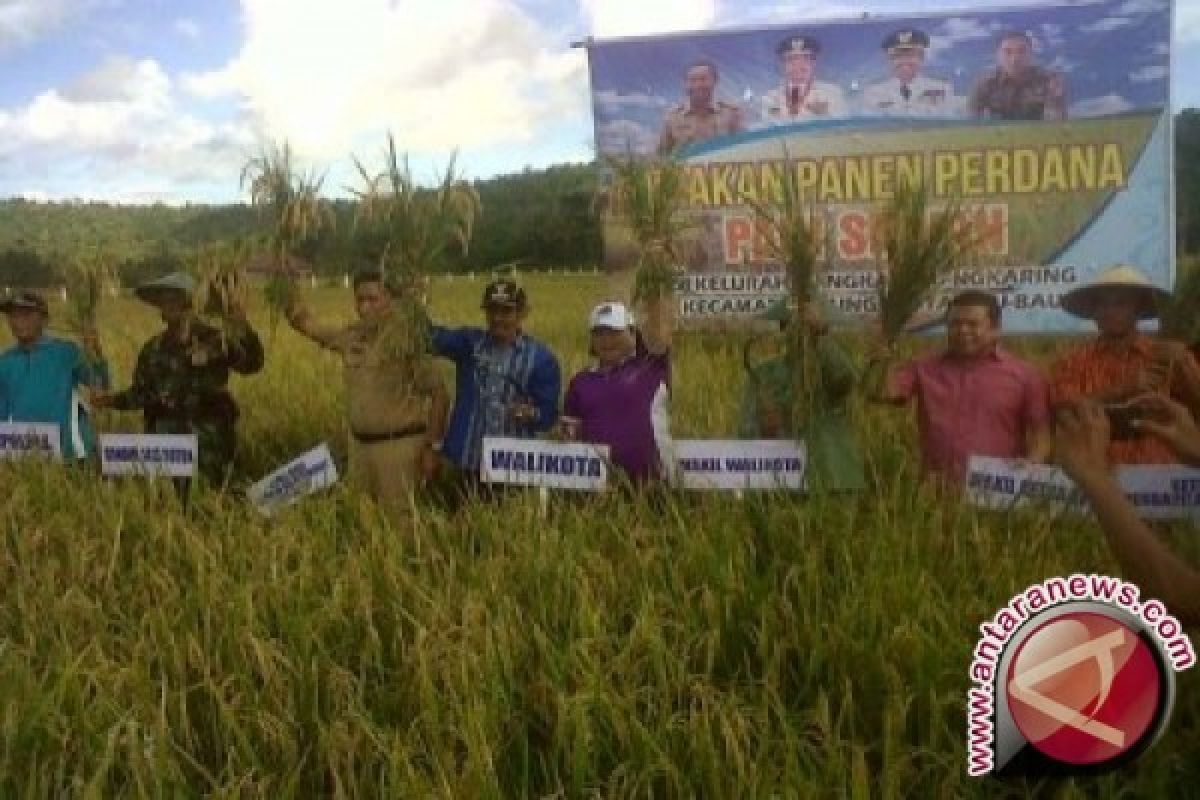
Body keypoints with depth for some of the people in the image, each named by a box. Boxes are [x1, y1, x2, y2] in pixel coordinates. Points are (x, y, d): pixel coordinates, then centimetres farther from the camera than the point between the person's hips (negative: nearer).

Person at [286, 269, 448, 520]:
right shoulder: (350, 336, 6)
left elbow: (438, 395, -10)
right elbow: (305, 324, 15)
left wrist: (432, 448, -11)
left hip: (399, 445, -6)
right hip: (359, 443, 6)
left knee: (397, 518, -3)